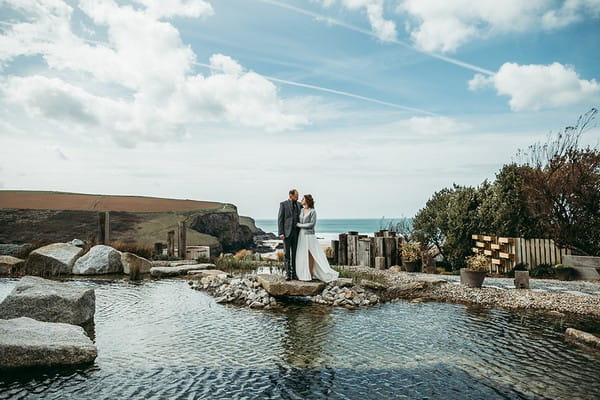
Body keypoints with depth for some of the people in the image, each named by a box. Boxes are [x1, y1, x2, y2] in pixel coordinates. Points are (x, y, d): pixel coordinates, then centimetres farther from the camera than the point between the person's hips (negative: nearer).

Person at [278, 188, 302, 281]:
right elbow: (280, 219, -6)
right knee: (287, 254, -1)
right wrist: (281, 233, -12)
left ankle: (294, 273, 12)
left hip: (296, 232, 4)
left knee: (295, 253, 6)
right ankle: (288, 274, 5)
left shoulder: (299, 204, 11)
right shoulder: (283, 204, -2)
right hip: (287, 232, -4)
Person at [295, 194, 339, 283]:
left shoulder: (313, 211, -9)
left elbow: (312, 224, -15)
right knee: (303, 255, 5)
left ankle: (311, 274, 3)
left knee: (310, 255, -3)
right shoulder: (301, 210, 10)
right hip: (301, 235, 6)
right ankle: (305, 274, 11)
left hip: (309, 235, -6)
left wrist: (300, 225, -12)